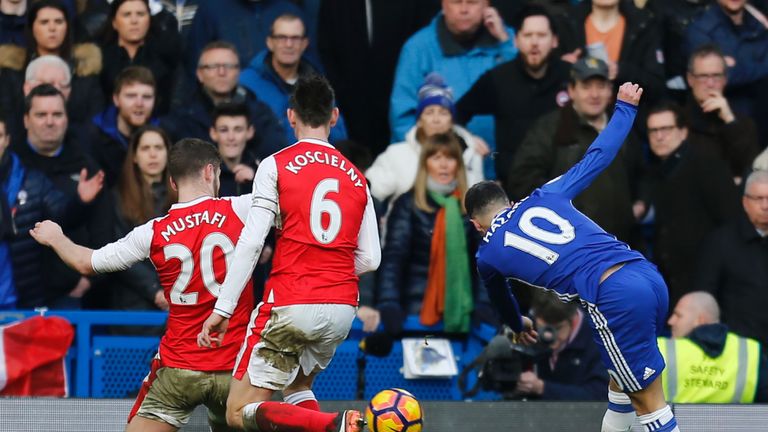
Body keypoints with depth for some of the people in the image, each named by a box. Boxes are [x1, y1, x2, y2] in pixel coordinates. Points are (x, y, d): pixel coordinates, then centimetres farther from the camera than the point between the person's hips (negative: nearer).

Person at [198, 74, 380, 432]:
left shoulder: (276, 165, -2)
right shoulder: (356, 178, 11)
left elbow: (251, 242, -10)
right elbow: (370, 259, 10)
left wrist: (223, 308, -8)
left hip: (291, 305, -5)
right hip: (342, 308, 5)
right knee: (298, 387, 30)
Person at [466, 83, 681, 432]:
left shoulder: (488, 254, 15)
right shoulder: (545, 197, 21)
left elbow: (500, 299, 39)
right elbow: (596, 156, 28)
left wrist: (517, 325, 62)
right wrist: (625, 108, 46)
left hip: (616, 299, -6)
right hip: (649, 276, 6)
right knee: (620, 378, 26)